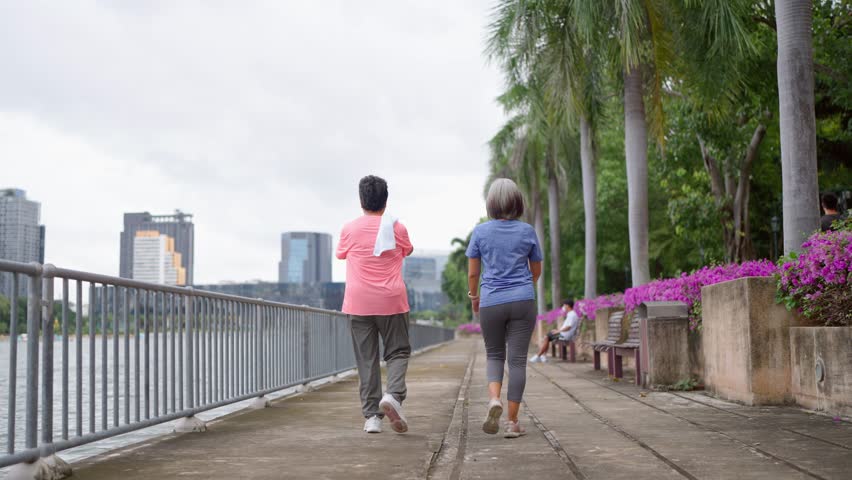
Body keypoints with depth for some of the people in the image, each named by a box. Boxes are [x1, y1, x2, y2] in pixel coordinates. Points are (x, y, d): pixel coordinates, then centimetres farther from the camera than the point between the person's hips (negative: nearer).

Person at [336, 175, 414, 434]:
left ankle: (372, 416, 3)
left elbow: (341, 254, 19)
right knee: (398, 352, 10)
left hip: (359, 303, 1)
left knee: (366, 359, 5)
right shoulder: (397, 228, -1)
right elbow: (407, 251, 19)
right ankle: (393, 395, -17)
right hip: (391, 302, -1)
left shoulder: (350, 229, -1)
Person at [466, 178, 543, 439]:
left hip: (491, 302, 0)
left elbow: (472, 274, 1)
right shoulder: (527, 231, 1)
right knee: (517, 359, 3)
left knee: (494, 355, 17)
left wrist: (474, 296, 19)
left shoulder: (480, 232, -2)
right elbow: (536, 271, 12)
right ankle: (512, 422, 2)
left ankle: (494, 399, -10)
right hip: (523, 301, 0)